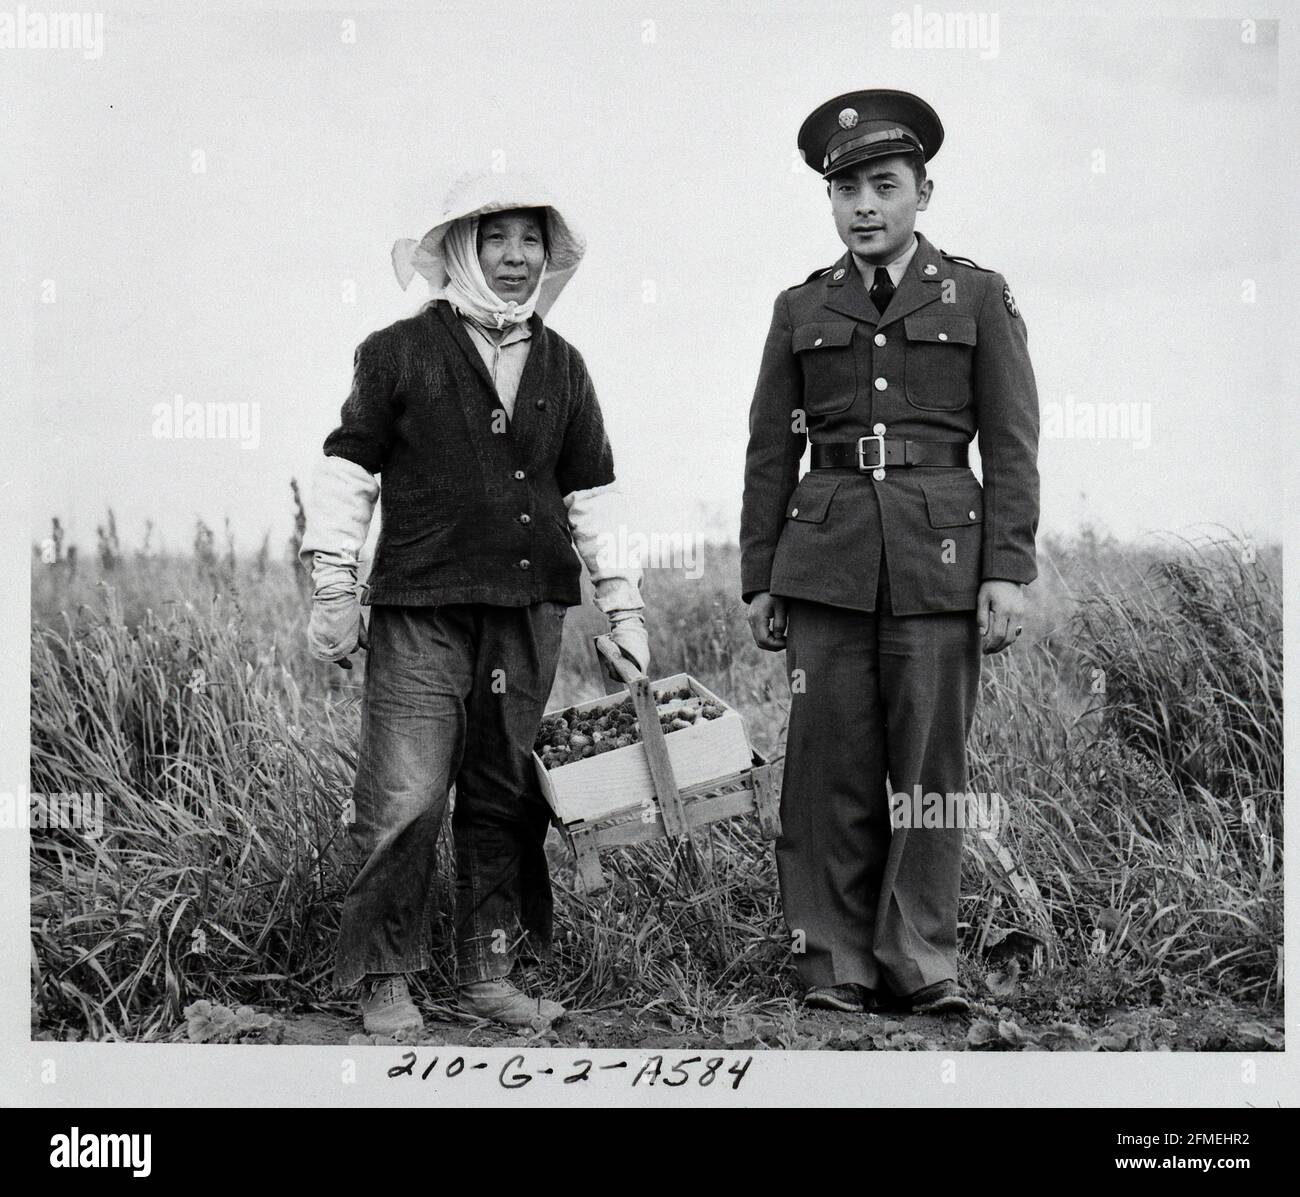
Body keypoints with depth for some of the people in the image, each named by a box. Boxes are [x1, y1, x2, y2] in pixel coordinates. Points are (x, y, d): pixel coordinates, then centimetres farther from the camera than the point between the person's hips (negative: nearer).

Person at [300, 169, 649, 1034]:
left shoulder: (562, 367, 15)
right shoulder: (399, 352, 3)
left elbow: (593, 491, 17)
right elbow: (348, 468, 3)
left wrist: (624, 604, 13)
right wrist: (335, 587, -3)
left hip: (530, 607, 4)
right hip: (420, 606, -4)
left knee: (508, 796, 7)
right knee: (404, 798, -8)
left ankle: (489, 972, 18)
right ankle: (385, 977, 5)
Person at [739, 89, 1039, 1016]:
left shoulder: (979, 297, 8)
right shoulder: (802, 310, 13)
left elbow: (1013, 446, 4)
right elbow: (770, 452, 14)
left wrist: (1008, 572, -5)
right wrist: (760, 581, 9)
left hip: (938, 559, -1)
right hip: (827, 557, 2)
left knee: (930, 764, -1)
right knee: (830, 768, 1)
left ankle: (923, 964, 8)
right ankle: (835, 969, 8)